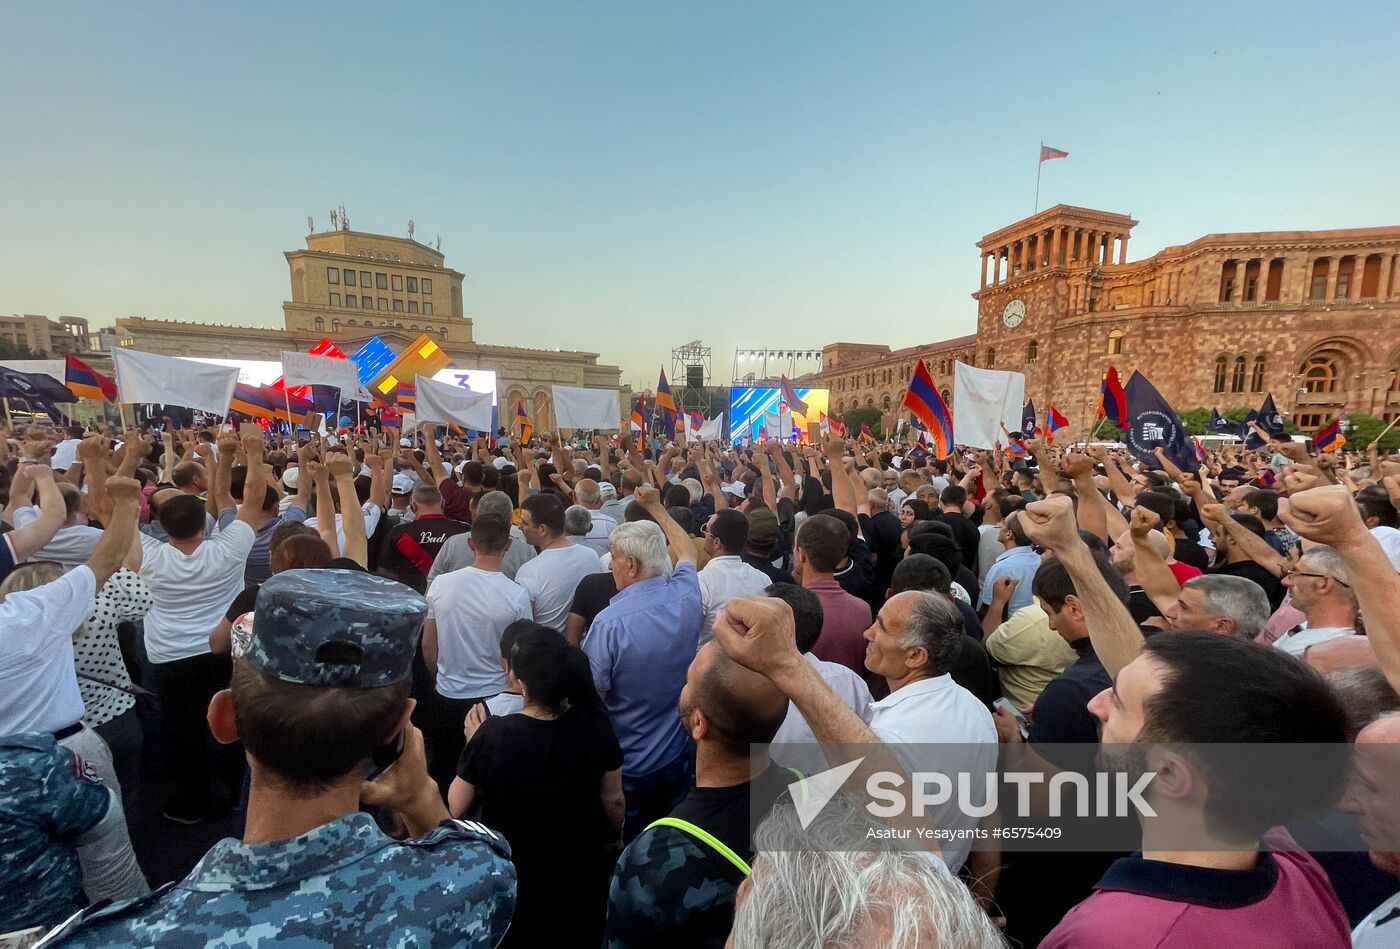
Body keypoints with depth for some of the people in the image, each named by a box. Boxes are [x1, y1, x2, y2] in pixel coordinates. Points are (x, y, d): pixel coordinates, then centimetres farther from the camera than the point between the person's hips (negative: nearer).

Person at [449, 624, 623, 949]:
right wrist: (615, 838, 9)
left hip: (511, 874, -1)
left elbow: (455, 808, -16)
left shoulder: (493, 734, -32)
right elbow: (613, 801, -11)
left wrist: (475, 743, -7)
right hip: (580, 869, 1)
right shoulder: (595, 722, -25)